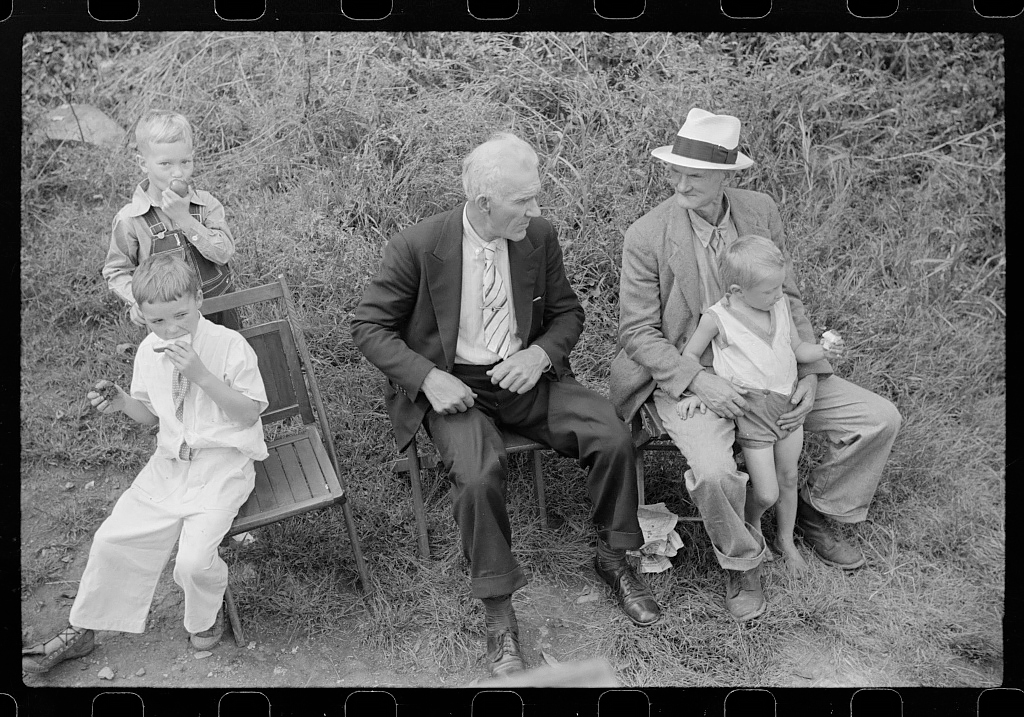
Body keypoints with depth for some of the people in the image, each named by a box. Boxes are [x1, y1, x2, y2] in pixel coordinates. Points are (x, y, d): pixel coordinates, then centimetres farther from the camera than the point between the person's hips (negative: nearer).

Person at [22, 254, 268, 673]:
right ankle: (81, 631, 22)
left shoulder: (229, 345, -14)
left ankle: (206, 617, 15)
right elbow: (151, 415, 16)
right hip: (170, 462, 6)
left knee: (193, 559, -19)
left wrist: (201, 374, -25)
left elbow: (249, 413, -16)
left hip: (222, 464, -5)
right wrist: (122, 402, -6)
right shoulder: (148, 352, 3)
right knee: (112, 537, 1)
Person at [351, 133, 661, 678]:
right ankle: (498, 612, -10)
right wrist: (428, 377, -19)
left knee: (612, 435, -17)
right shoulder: (417, 247, -12)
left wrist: (540, 353, -12)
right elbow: (369, 327, -5)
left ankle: (613, 557, 8)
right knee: (478, 473, -32)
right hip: (452, 385, -3)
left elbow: (567, 312, 11)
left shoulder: (539, 236, -2)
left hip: (524, 374, 4)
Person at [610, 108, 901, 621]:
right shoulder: (646, 236, -14)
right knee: (714, 473, -33)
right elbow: (637, 332, -11)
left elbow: (787, 300, 6)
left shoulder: (760, 212, -1)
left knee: (879, 420, -2)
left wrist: (810, 373, -7)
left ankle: (813, 511, 22)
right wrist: (699, 381, -24)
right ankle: (741, 561, 1)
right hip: (687, 376, -5)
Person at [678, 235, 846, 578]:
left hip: (788, 401, 6)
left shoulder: (780, 305, 3)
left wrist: (823, 351, -7)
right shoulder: (717, 317, -12)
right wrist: (694, 392, -13)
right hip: (752, 410, -5)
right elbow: (690, 354, -1)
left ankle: (786, 540, 40)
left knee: (788, 478, 17)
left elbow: (797, 348, 12)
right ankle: (751, 522, 30)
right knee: (766, 493, -5)